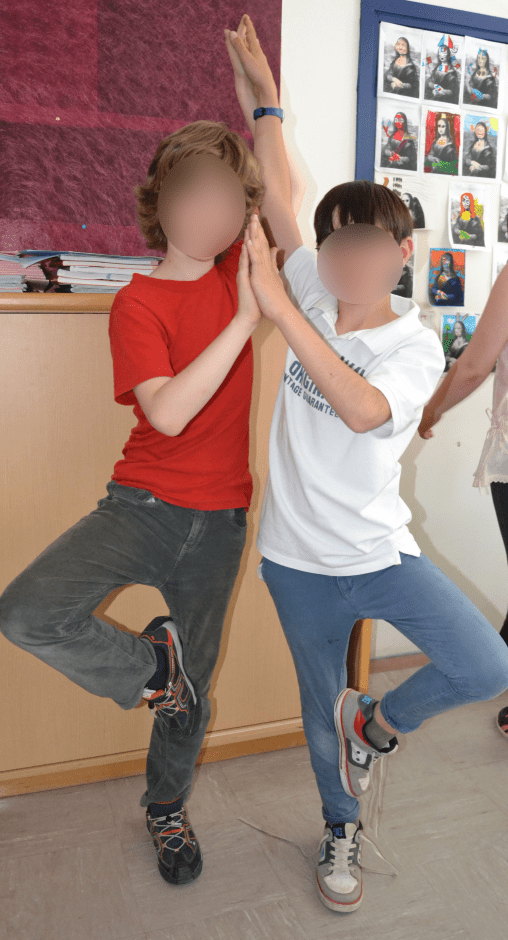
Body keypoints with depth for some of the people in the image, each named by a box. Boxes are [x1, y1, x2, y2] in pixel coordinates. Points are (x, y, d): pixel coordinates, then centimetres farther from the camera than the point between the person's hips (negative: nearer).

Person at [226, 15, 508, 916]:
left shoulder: (415, 343, -10)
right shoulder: (313, 297, -1)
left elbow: (363, 410, -30)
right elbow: (276, 199, -5)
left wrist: (280, 311, -33)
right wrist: (264, 92, -4)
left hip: (380, 552, -2)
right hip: (298, 559, 2)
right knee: (321, 708, 16)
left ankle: (376, 724, 15)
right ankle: (341, 827, 45)